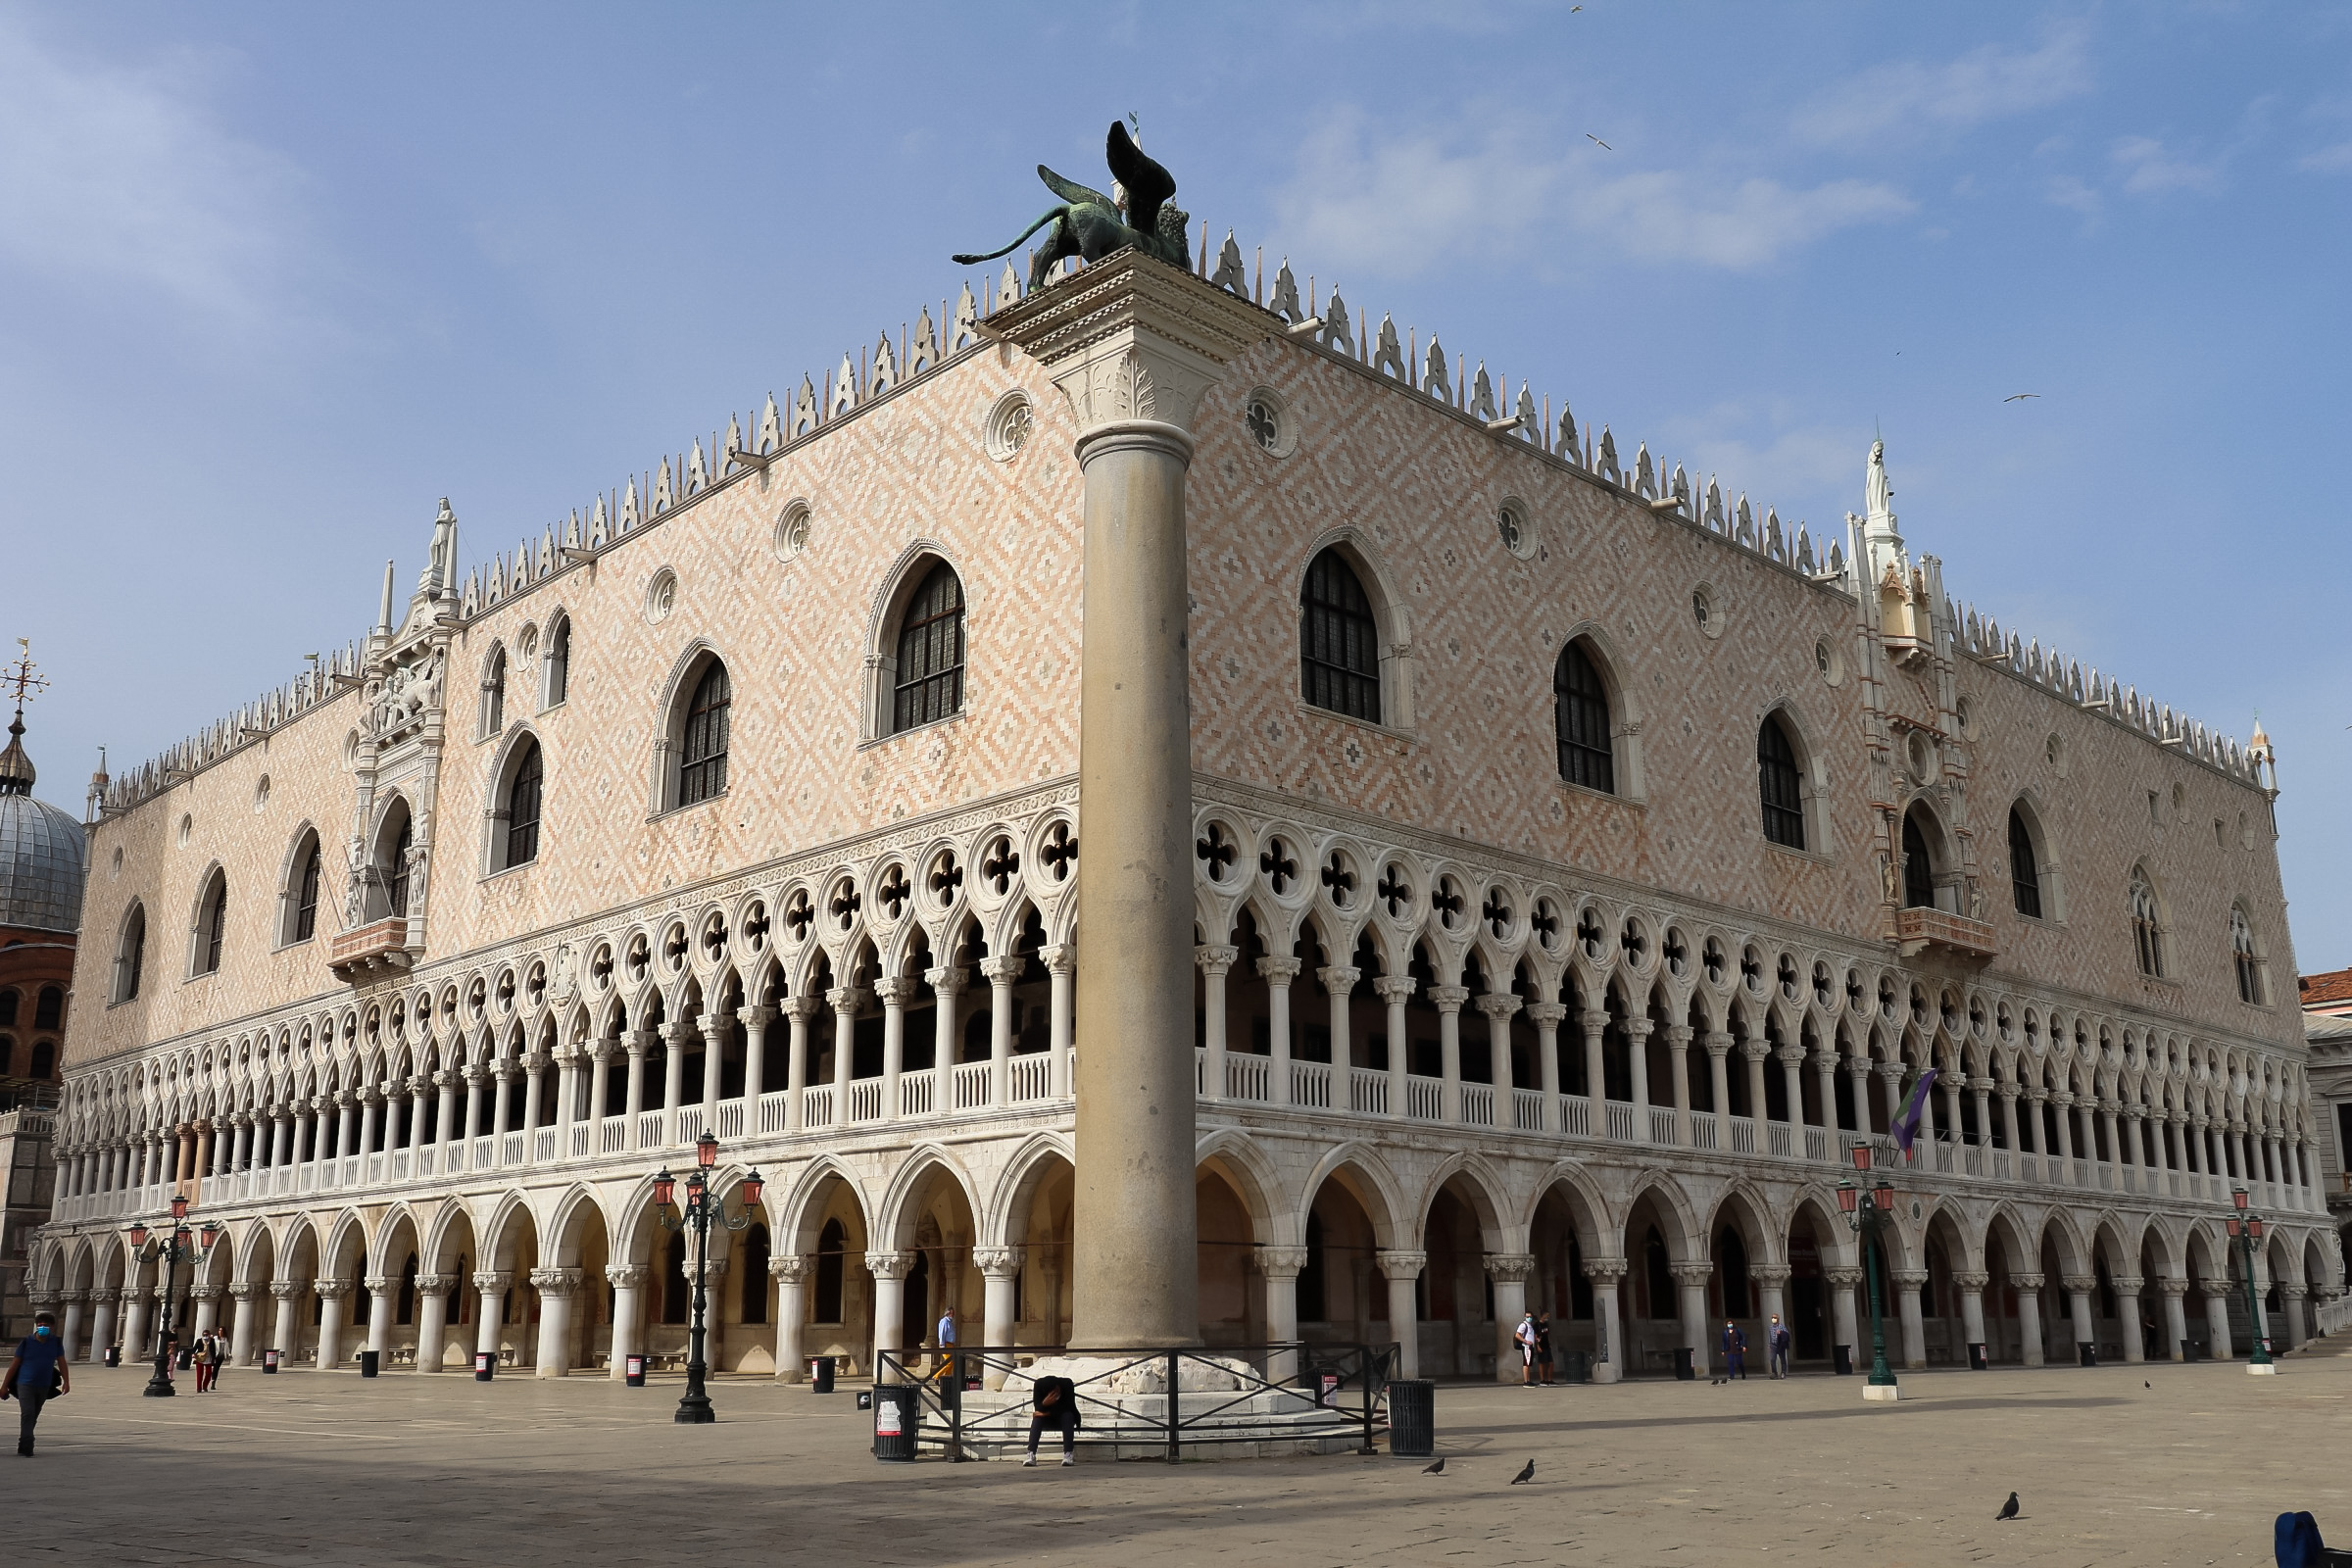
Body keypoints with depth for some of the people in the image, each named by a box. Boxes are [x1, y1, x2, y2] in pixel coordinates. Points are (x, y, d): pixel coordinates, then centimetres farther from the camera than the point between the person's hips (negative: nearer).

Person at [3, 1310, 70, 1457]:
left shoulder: (56, 1343, 2)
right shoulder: (26, 1343, -4)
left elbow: (61, 1363, 2)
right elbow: (14, 1365, 1)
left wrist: (66, 1382, -9)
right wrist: (4, 1385, 1)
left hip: (44, 1387, 3)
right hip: (25, 1384, -3)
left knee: (33, 1417, 11)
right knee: (27, 1414, -15)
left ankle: (23, 1448, 21)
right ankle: (26, 1449, -18)